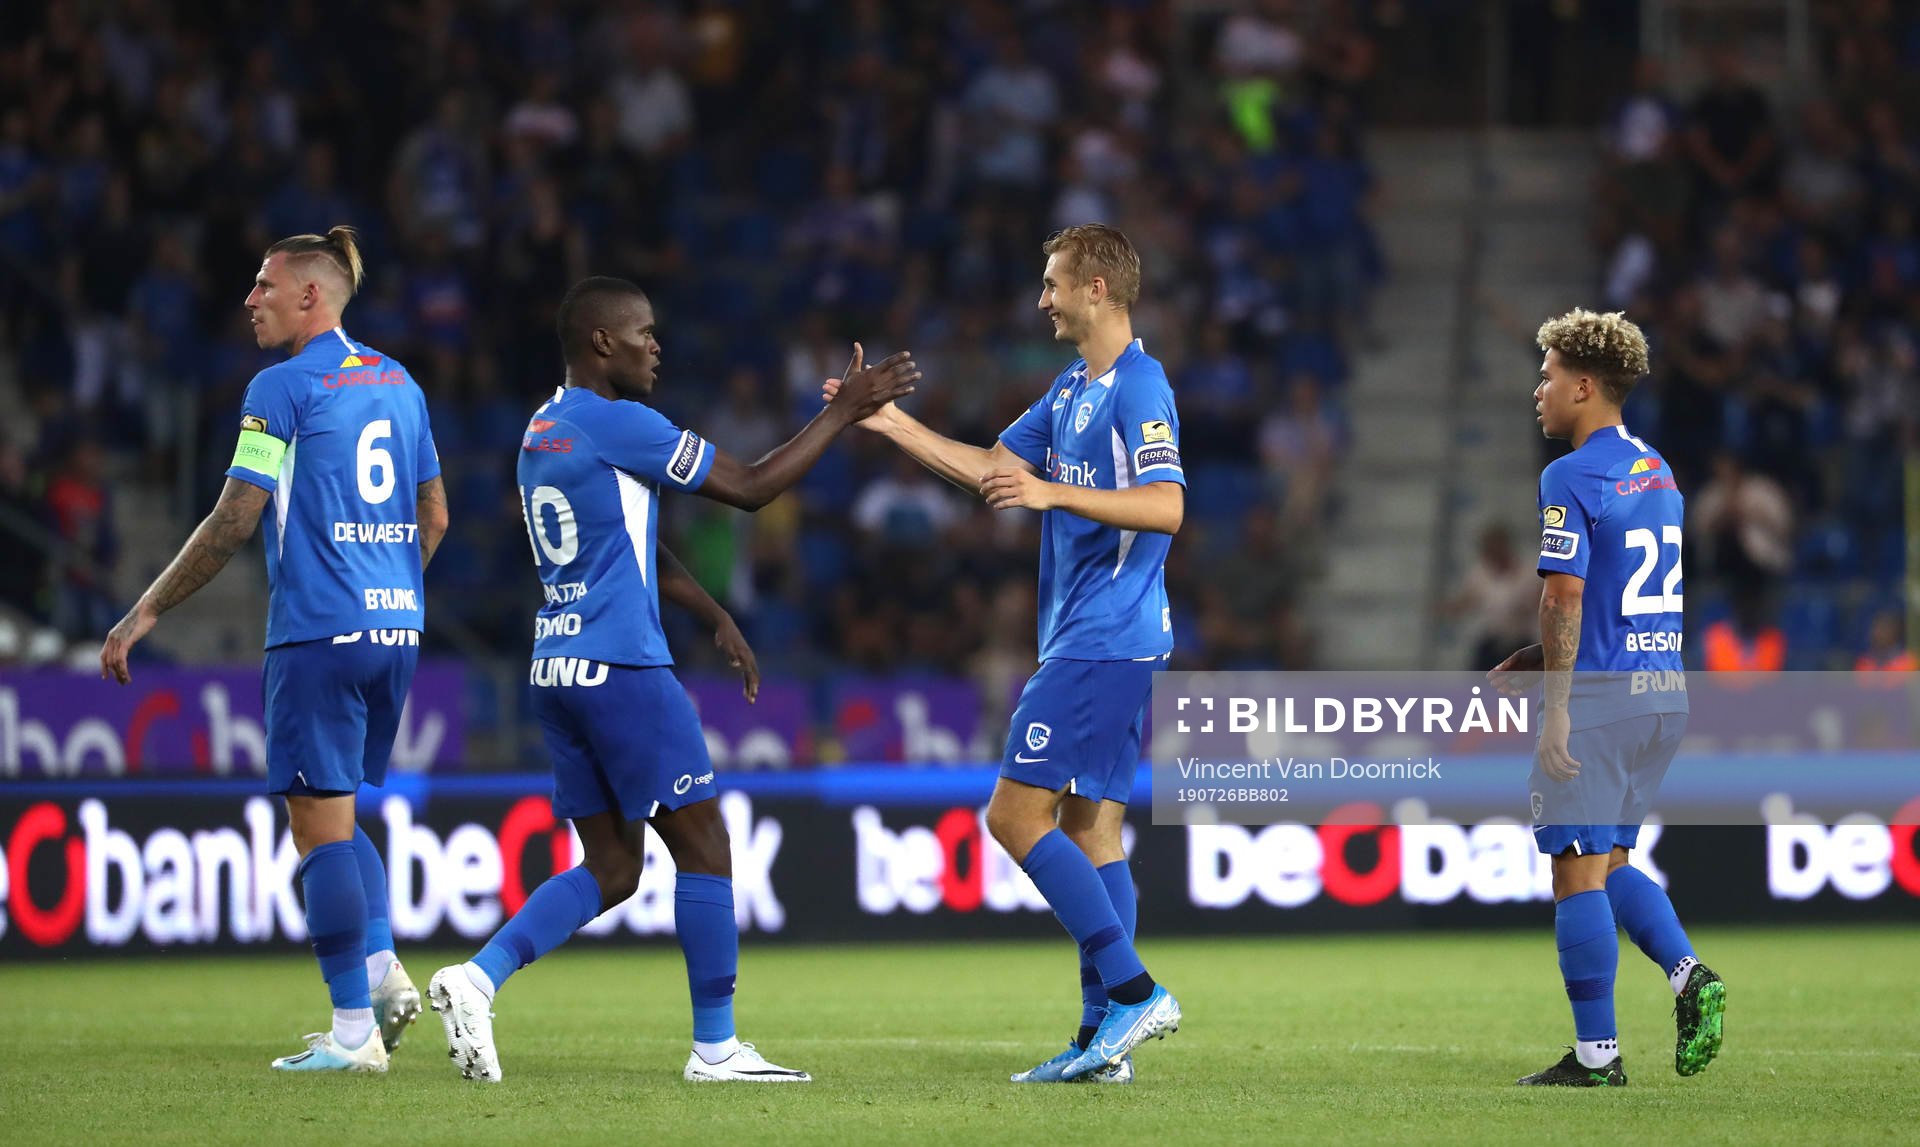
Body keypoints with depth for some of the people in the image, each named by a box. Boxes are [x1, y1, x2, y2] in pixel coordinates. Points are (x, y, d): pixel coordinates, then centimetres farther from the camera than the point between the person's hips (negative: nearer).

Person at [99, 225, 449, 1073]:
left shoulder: (284, 388, -9)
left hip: (319, 631, -8)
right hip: (394, 628, 8)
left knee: (321, 826, -3)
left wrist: (148, 610, -5)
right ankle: (382, 966, 2)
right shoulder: (397, 383, 13)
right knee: (336, 816, 20)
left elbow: (235, 521, -12)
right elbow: (434, 516, 18)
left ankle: (353, 1032, -4)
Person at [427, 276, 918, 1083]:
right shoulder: (616, 423, -12)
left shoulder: (543, 433, 16)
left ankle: (477, 979, -5)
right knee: (704, 849, 0)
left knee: (611, 868, 11)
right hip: (622, 667, -9)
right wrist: (843, 413, -2)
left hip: (557, 671, 9)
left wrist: (714, 617, 27)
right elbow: (751, 487, -9)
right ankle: (715, 1047, 3)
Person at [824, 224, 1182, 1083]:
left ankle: (1131, 989, -14)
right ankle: (1104, 1039, 5)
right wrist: (889, 422, 24)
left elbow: (1166, 506, -24)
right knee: (1089, 825, 7)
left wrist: (1051, 492, -31)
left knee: (1016, 814, -12)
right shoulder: (1072, 391, 17)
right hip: (1088, 645, 10)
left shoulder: (1139, 387, -13)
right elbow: (990, 468, 27)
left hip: (1103, 644, -10)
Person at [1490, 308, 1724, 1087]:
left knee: (1578, 871, -2)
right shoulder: (1656, 471, 16)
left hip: (1599, 698, -8)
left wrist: (1556, 708, -17)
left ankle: (1596, 1053, -2)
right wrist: (1529, 663, 22)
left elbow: (1565, 597, -18)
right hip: (1663, 693, 8)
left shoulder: (1572, 477, -11)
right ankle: (1688, 975, -3)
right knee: (1610, 863, 18)